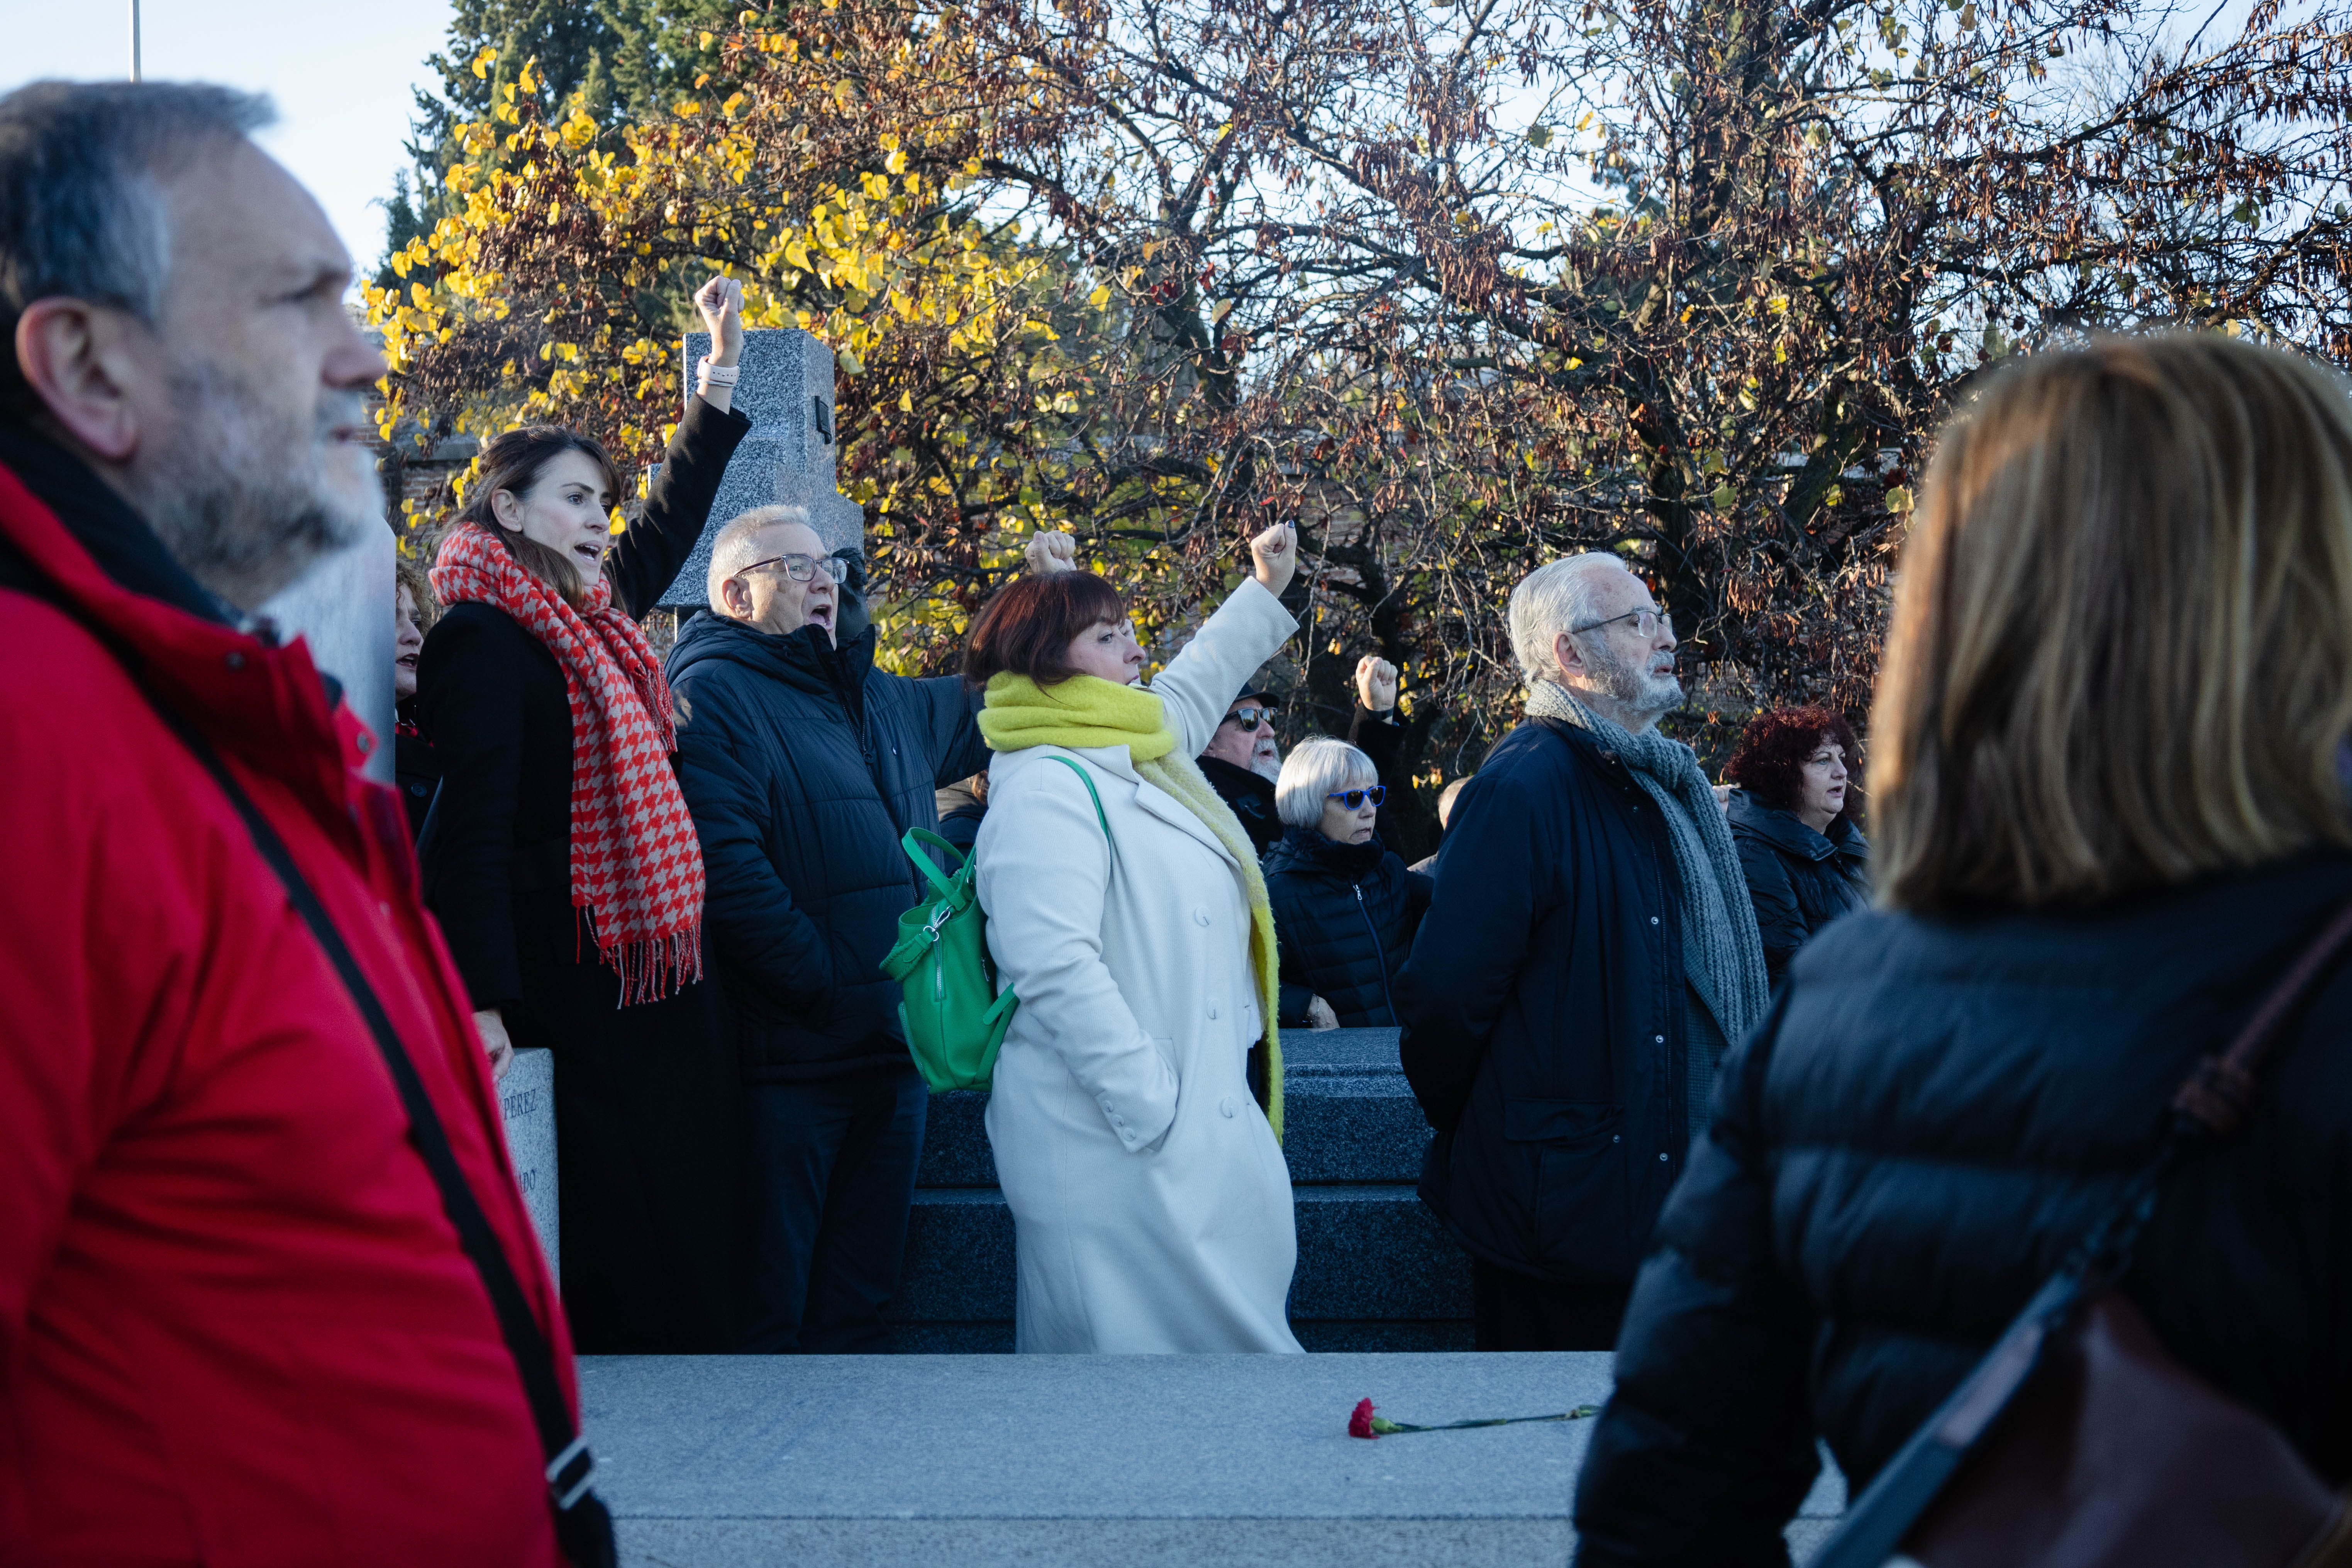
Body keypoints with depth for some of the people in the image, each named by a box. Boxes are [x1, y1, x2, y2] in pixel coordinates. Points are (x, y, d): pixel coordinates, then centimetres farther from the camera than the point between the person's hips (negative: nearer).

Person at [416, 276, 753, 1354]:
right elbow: (472, 822, -18)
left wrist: (724, 367, 32)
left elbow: (671, 523, 30)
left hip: (650, 980, 9)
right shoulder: (484, 639, -10)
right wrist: (483, 1002, -24)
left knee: (689, 1226, 8)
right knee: (604, 1248, -6)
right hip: (562, 983, -9)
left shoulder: (592, 617, 14)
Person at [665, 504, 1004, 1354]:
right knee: (768, 1299, -1)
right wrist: (824, 988, -20)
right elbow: (727, 870, -20)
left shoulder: (882, 700, 18)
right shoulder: (714, 694, -8)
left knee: (859, 1295, 14)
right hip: (791, 1055, -8)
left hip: (892, 1048, 8)